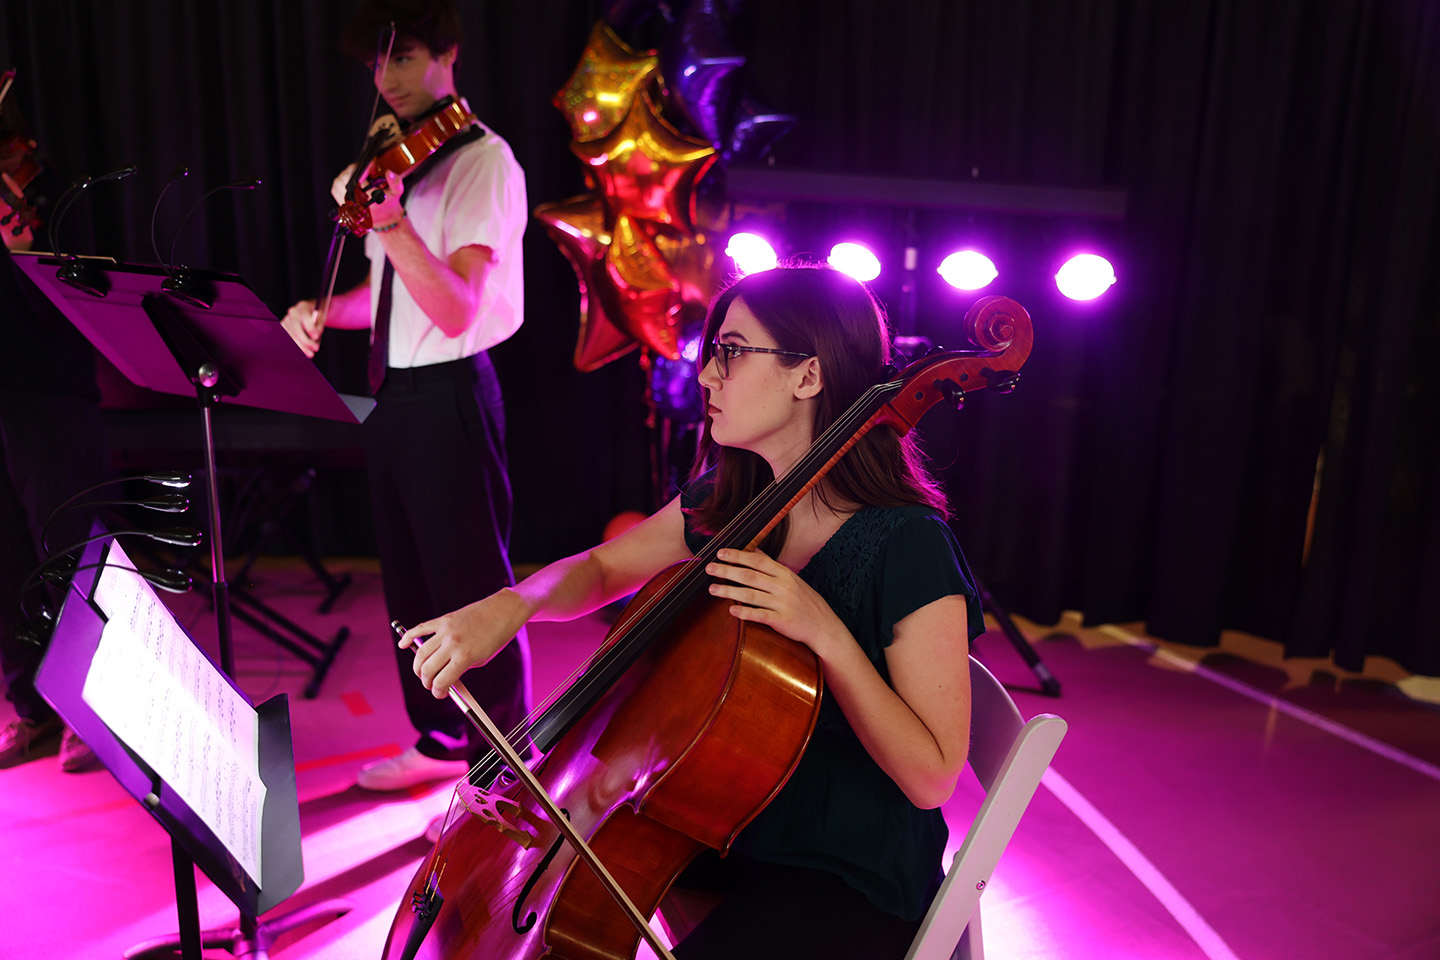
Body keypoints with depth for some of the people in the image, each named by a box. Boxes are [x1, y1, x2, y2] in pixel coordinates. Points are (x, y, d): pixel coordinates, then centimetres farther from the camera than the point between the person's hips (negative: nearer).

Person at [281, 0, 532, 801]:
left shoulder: (483, 159, -9)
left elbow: (458, 311, -21)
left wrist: (390, 220, -32)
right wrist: (324, 310, 1)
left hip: (450, 396, -9)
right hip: (395, 392, 9)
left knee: (472, 588, -2)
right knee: (410, 583, 16)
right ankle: (442, 742, 34)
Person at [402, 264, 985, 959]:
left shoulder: (907, 547, -24)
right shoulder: (722, 502, -4)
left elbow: (932, 777, -21)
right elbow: (600, 568, 7)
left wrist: (826, 635, -33)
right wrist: (511, 604, -13)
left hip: (848, 878, -6)